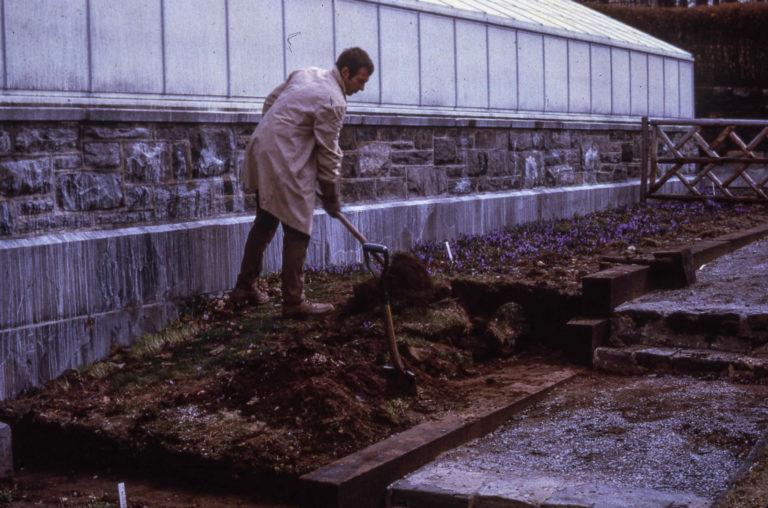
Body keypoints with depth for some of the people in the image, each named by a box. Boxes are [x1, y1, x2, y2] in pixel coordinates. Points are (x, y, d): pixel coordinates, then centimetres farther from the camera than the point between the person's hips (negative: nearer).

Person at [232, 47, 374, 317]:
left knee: (265, 221, 20)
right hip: (286, 163, -10)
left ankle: (246, 285, 29)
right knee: (297, 231, -2)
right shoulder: (334, 101, -15)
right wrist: (331, 198, -1)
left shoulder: (306, 73, 12)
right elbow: (328, 153, -10)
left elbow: (269, 102, 20)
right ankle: (293, 301, 3)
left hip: (261, 150, 10)